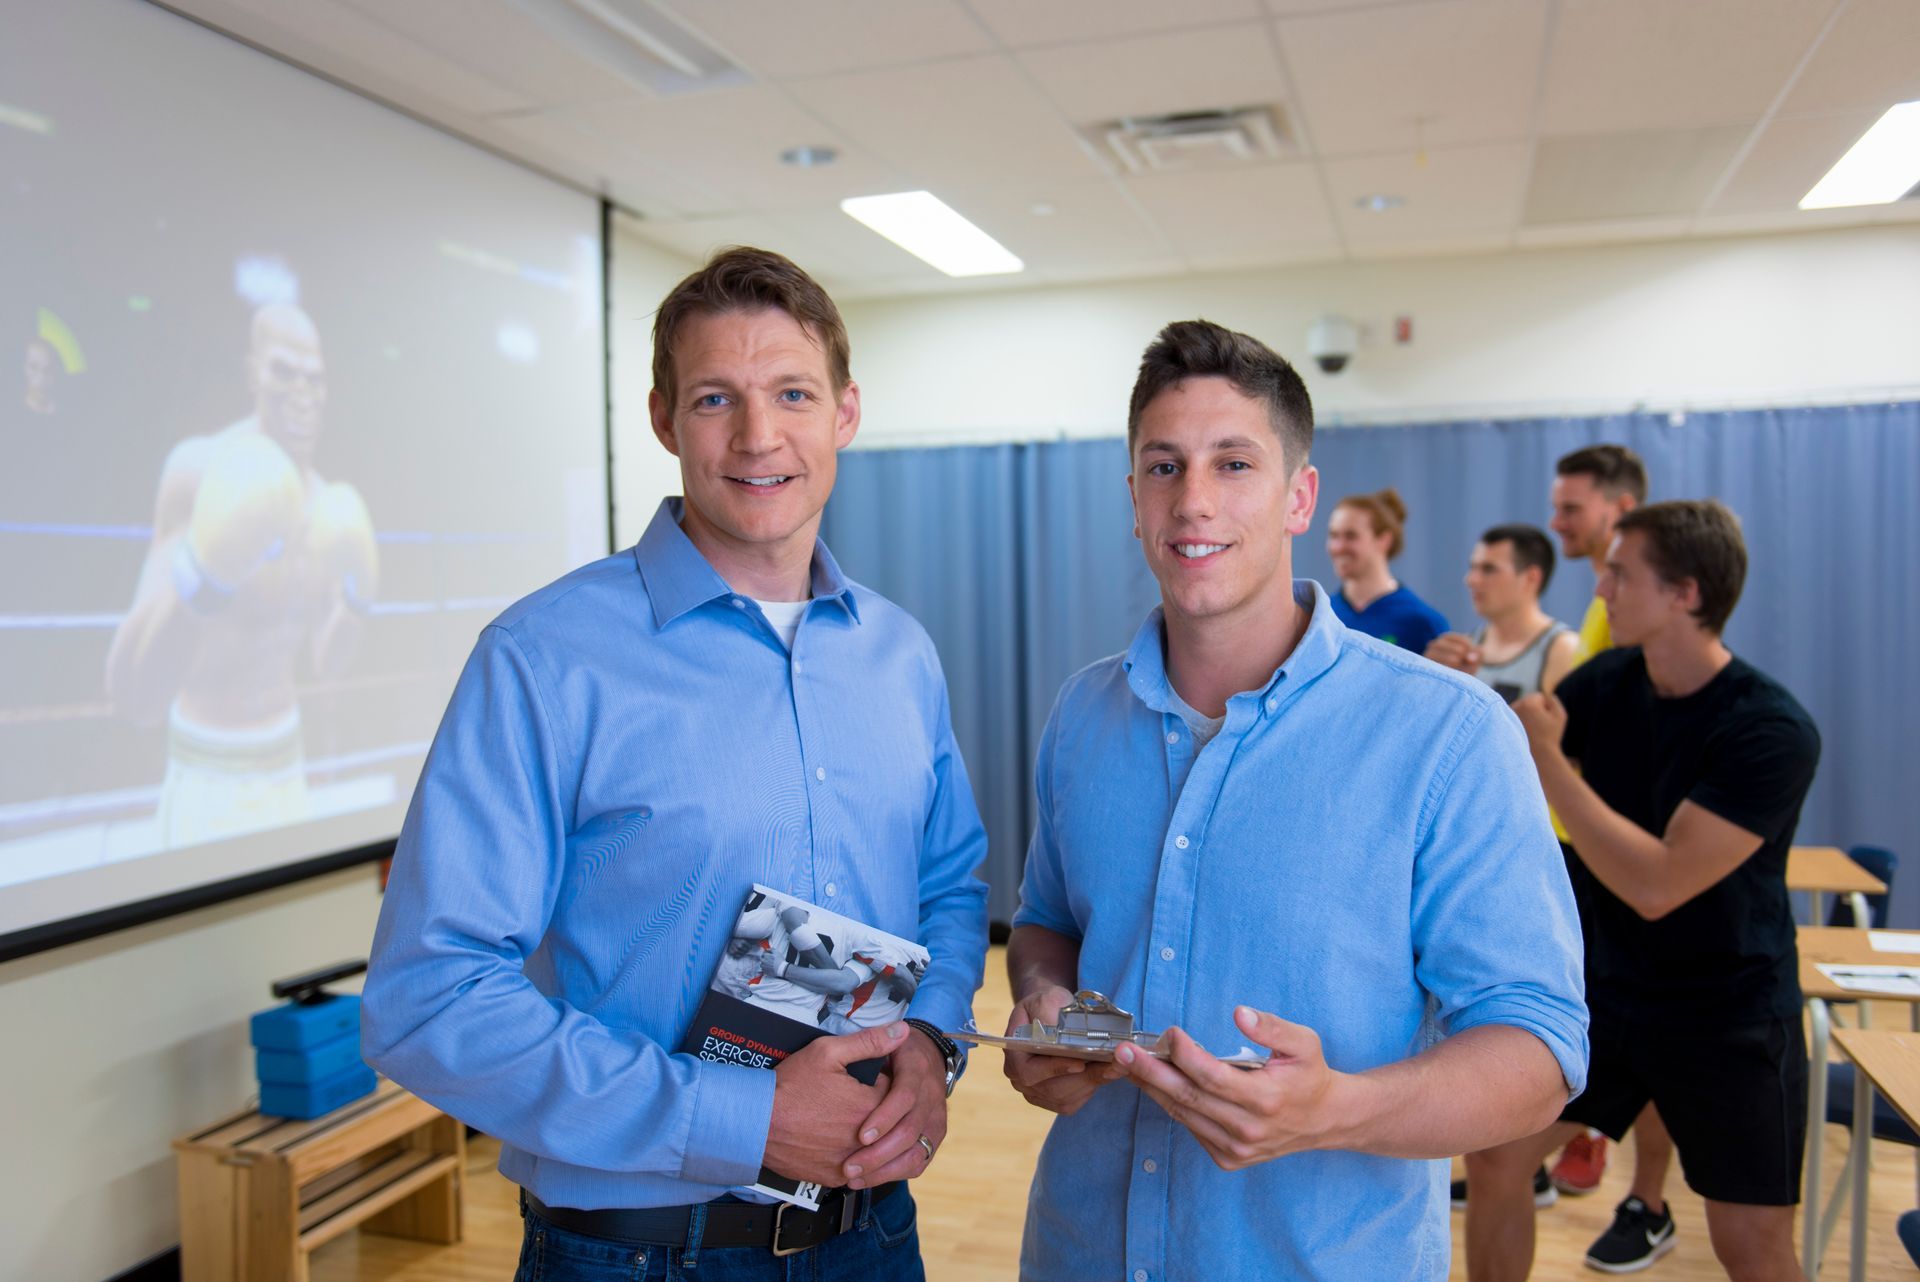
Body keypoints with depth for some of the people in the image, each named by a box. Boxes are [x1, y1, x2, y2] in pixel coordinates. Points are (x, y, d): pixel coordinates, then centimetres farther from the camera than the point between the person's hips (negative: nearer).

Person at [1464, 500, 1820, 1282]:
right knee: (1493, 1160, 5)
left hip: (1730, 1019, -5)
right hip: (1605, 984, 5)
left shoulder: (1773, 731, -23)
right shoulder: (1608, 681, -5)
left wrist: (1547, 761, -27)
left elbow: (1658, 885, -29)